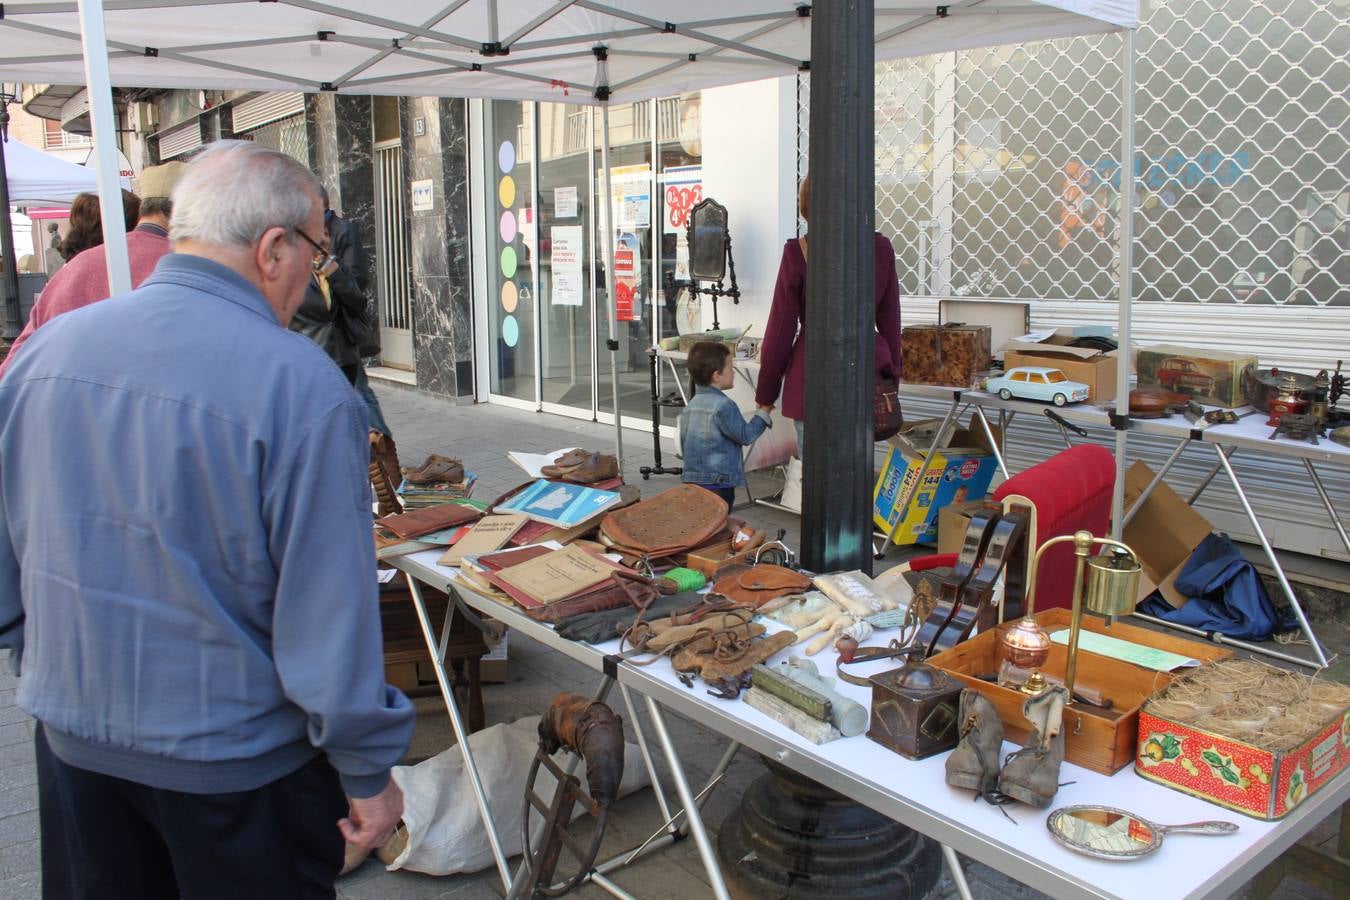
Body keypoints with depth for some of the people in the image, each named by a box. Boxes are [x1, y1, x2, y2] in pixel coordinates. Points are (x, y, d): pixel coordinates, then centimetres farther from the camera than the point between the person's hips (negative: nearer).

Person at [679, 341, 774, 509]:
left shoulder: (691, 405, 11)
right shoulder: (723, 405, -15)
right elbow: (745, 436, -9)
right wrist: (764, 412, 2)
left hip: (691, 480, 9)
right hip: (717, 484, -8)